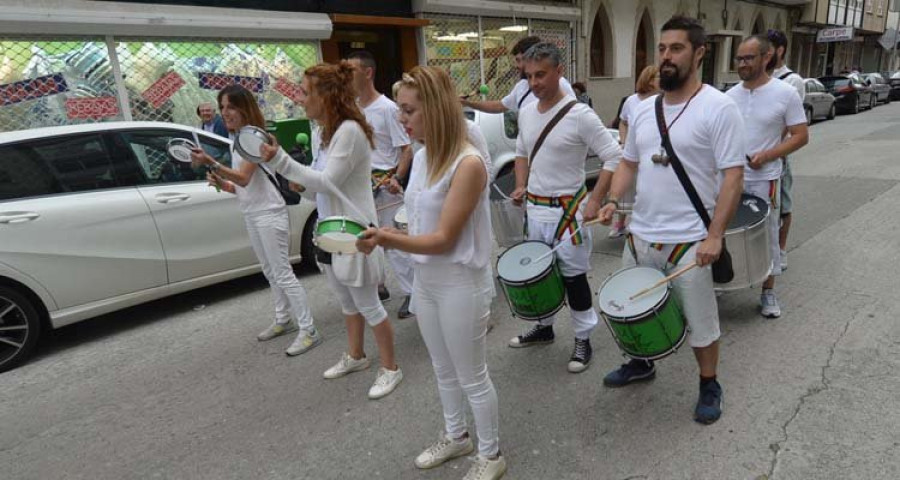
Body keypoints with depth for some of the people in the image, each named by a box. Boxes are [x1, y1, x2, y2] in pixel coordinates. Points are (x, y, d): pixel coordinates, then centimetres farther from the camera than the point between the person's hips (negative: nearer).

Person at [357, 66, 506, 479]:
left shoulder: (468, 164, -22)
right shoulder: (422, 157, 3)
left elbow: (443, 239, -24)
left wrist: (387, 239, -34)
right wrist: (380, 236, -2)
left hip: (461, 285, -8)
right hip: (425, 281, 8)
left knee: (472, 377, 10)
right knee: (443, 370, 24)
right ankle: (455, 437, 47)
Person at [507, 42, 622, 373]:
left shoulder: (579, 115, -16)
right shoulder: (525, 112, 4)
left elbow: (614, 157, -14)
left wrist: (594, 202, -19)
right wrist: (521, 186, 5)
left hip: (566, 211, -6)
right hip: (533, 208, 7)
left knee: (573, 276, 4)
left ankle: (583, 340, 21)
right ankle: (544, 327, 38)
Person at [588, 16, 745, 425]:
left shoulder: (718, 108, -11)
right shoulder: (643, 111, 7)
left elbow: (733, 175, -13)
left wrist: (715, 235, -19)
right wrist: (613, 201, -3)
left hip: (690, 243, -6)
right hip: (639, 236, 6)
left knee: (700, 321, 10)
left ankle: (709, 386, 33)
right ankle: (641, 364, 45)